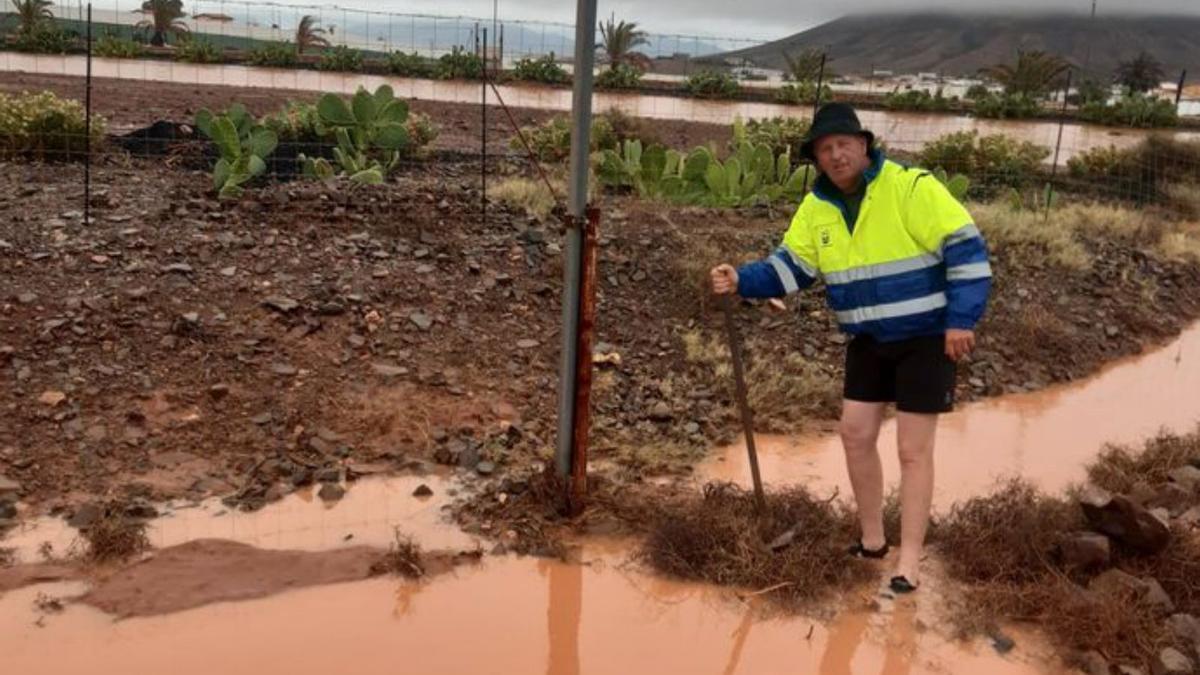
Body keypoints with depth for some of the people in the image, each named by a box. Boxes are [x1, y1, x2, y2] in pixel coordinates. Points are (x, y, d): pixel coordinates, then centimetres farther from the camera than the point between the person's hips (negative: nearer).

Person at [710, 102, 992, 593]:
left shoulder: (912, 188, -19)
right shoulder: (816, 208, 0)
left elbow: (966, 247, -19)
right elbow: (788, 268, 1)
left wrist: (961, 320, -22)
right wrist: (741, 281, -18)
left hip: (926, 337, -6)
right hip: (868, 340, 6)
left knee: (913, 449, -2)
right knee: (855, 434, 8)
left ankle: (909, 561, 8)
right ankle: (872, 539, 26)